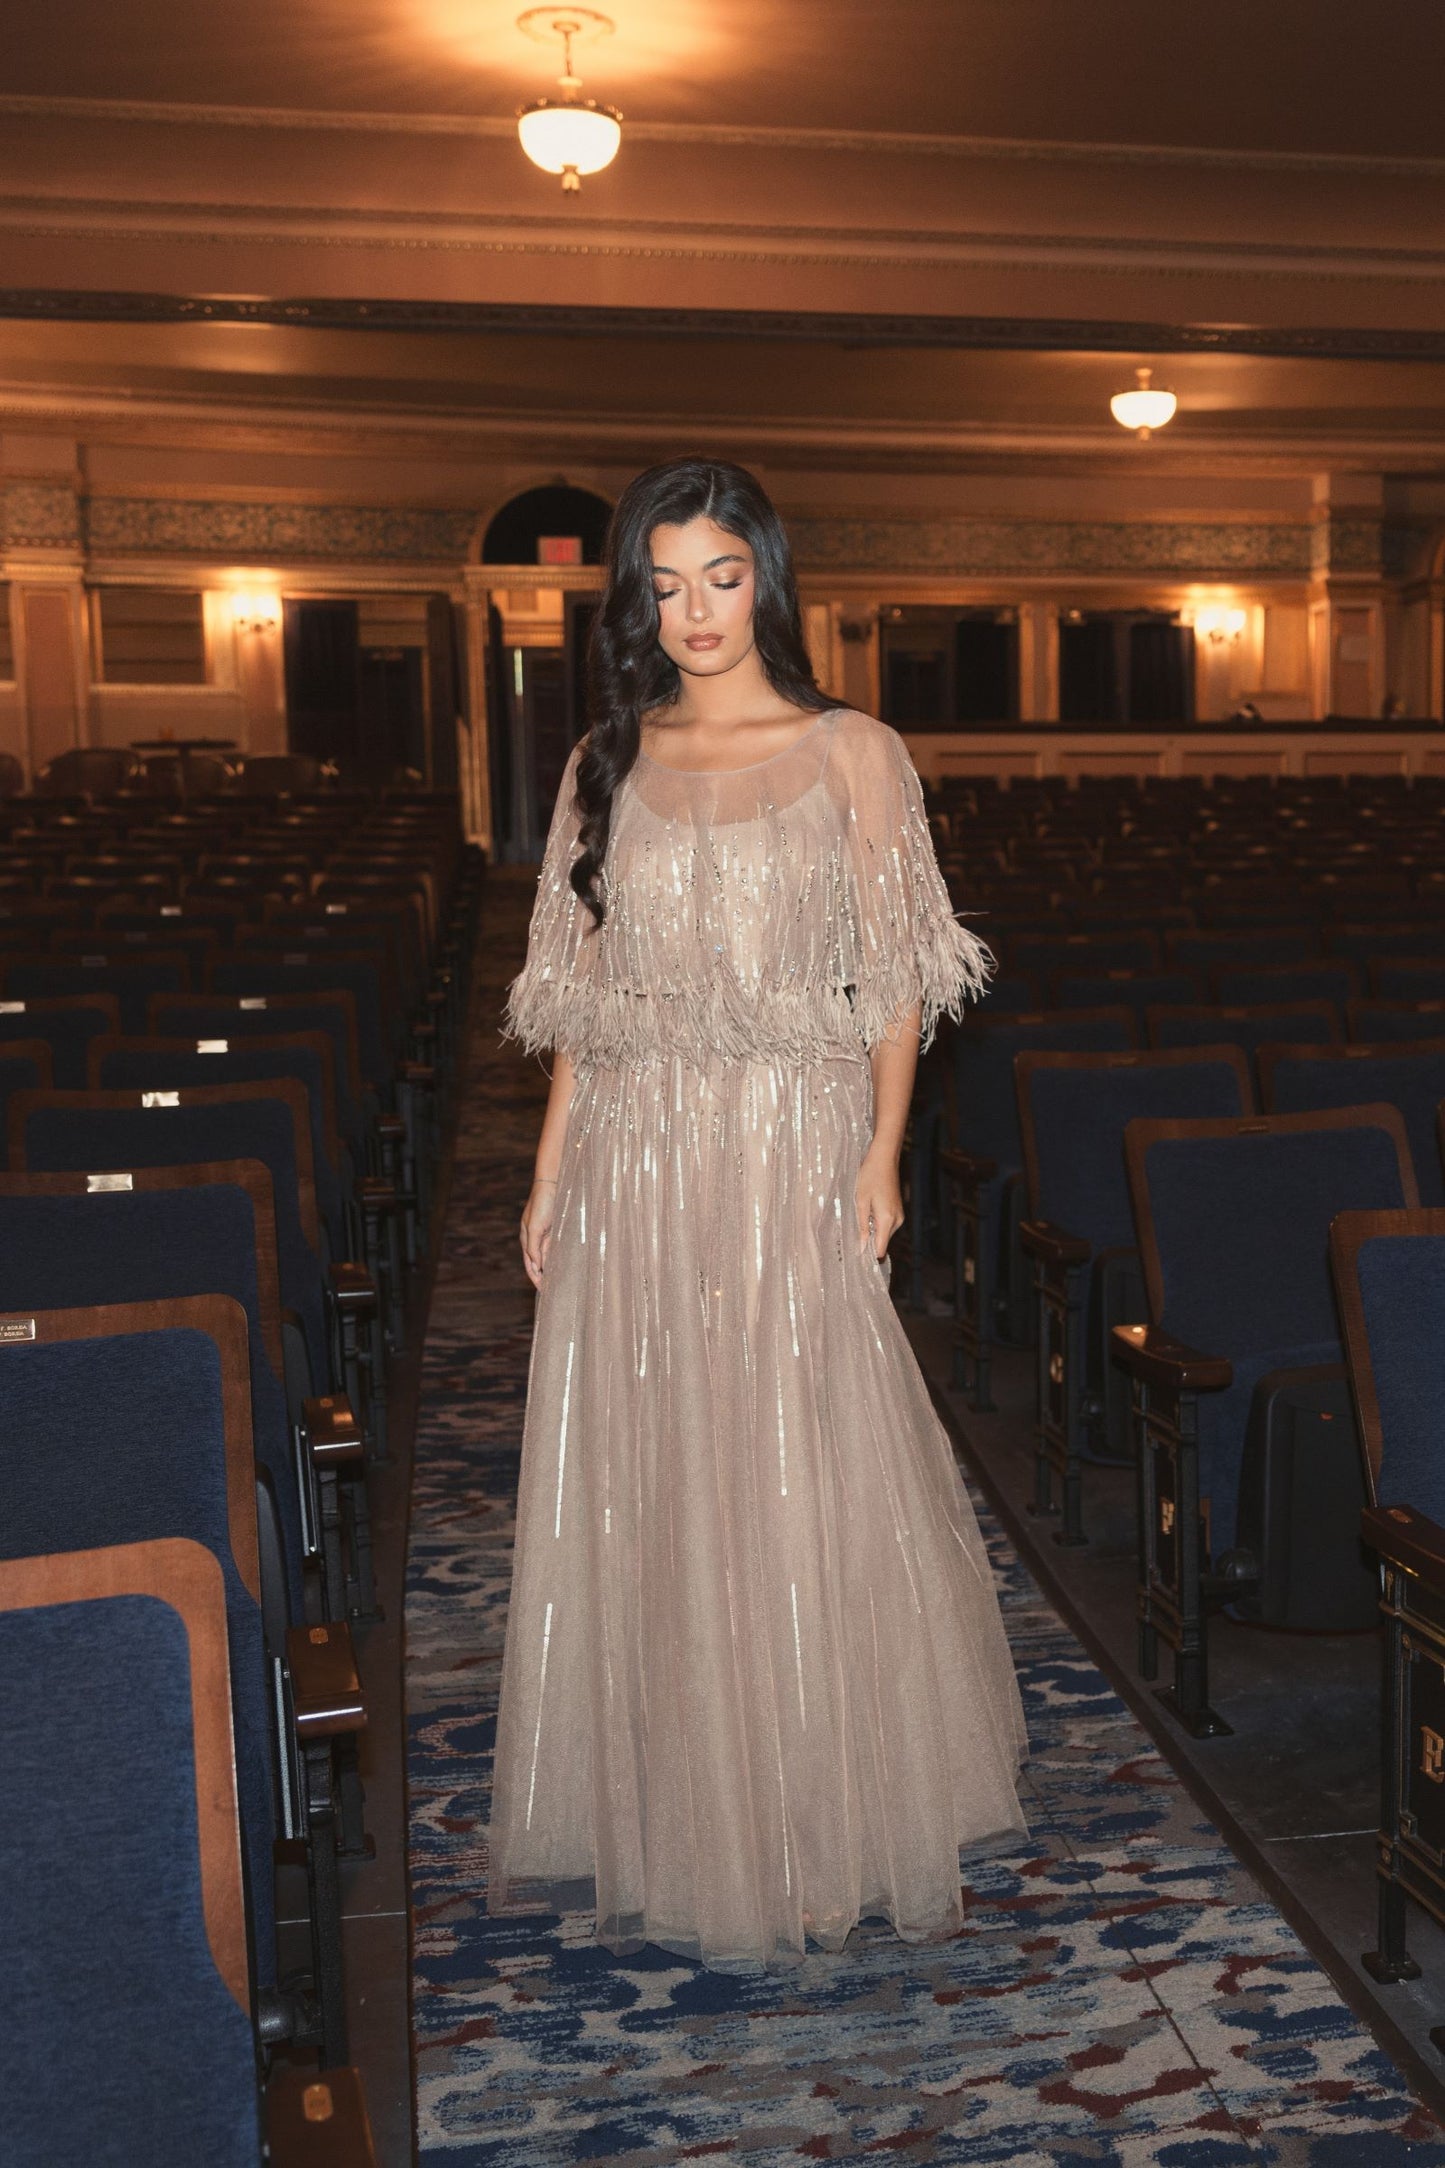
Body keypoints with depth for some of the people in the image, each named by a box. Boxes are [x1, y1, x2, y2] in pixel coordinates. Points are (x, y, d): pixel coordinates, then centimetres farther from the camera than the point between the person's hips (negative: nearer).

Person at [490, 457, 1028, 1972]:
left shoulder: (851, 753, 1)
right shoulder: (608, 764, 9)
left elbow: (895, 980, 0)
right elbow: (581, 992, 10)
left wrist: (881, 1152, -10)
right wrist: (550, 1175, 5)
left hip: (790, 1154, -3)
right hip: (633, 1162, 3)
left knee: (798, 1485, 3)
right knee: (636, 1486, 9)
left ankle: (824, 1819, 23)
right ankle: (645, 1813, 26)